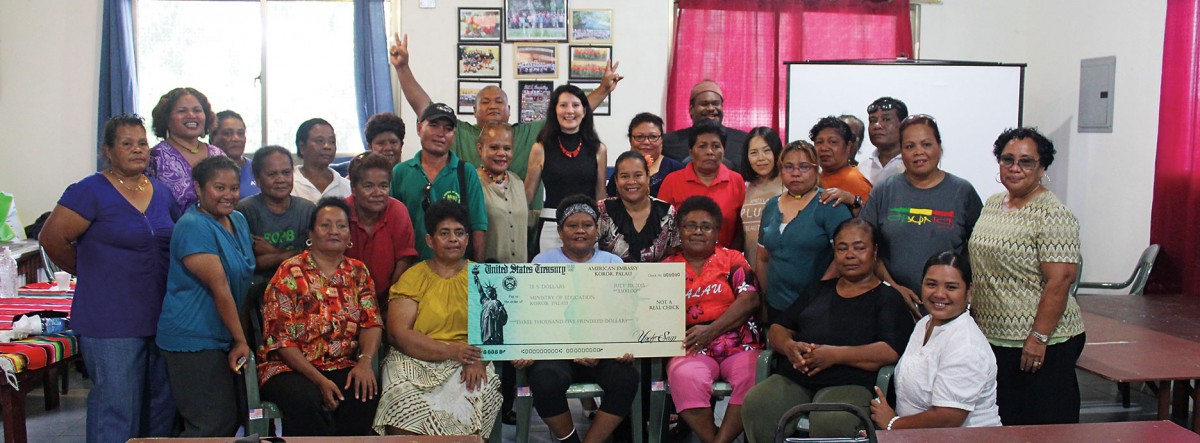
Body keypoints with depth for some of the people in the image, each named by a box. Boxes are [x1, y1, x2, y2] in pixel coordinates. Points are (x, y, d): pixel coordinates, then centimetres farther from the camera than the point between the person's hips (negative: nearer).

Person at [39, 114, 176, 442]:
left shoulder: (162, 193, 12)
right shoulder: (91, 191, -8)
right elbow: (53, 238, -9)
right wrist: (90, 271, 1)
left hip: (160, 316, 6)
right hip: (111, 324, -6)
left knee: (162, 406, 13)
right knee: (117, 407, -1)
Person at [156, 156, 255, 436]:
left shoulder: (239, 221, 11)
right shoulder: (193, 227, -16)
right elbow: (219, 287, -18)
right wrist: (241, 340, -15)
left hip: (225, 338, 9)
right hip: (194, 340, -9)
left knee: (231, 420, 10)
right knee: (214, 427, -9)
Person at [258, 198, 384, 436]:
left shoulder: (358, 272, 10)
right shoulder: (289, 273, -3)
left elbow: (372, 322, 2)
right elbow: (280, 339, -8)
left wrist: (365, 361, -19)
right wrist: (319, 380, -18)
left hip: (342, 367, 3)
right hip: (290, 368, -3)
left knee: (367, 394, -29)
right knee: (305, 399, -35)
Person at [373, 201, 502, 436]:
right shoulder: (412, 277, 8)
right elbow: (399, 334, -3)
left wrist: (478, 360, -18)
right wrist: (451, 350, -15)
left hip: (466, 363, 2)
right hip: (415, 360, -1)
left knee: (482, 392, -31)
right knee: (405, 407, -32)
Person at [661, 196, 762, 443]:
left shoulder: (733, 259, 13)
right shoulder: (667, 267, 15)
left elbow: (749, 299, -1)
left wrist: (711, 330, -13)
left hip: (740, 344, 0)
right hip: (691, 349, 0)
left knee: (752, 377, -31)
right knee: (686, 377, -33)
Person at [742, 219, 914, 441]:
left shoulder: (887, 297, 12)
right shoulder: (818, 291, 28)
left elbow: (891, 351, -5)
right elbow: (777, 328, 25)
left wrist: (835, 355, -14)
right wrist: (789, 346, 0)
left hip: (849, 383, -4)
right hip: (793, 378, 4)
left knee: (831, 422, -39)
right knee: (755, 405, -28)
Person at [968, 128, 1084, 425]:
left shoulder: (1052, 214, -14)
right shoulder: (992, 205, 10)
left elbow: (1060, 280, -19)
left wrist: (1039, 337, -21)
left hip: (1041, 345, -7)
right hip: (992, 339, 8)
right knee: (1000, 424, 16)